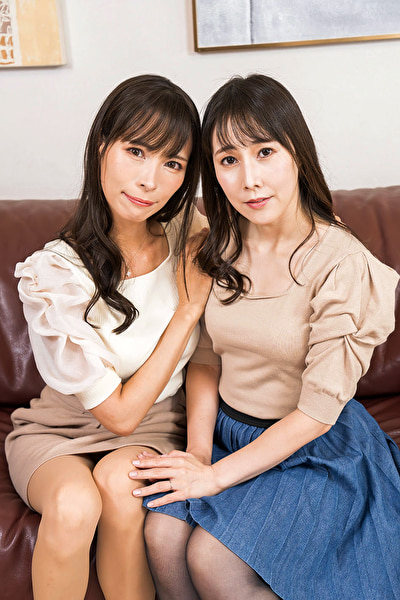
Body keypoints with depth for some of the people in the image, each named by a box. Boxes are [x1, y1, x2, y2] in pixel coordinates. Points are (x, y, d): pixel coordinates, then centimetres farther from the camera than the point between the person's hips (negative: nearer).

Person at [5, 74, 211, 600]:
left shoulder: (189, 231, -10)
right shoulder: (52, 276, -21)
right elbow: (119, 413, -18)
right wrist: (189, 306, -19)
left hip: (159, 426, 2)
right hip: (62, 429, -2)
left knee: (120, 482, -28)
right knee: (74, 503, -31)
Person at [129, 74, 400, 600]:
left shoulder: (340, 263, -21)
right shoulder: (218, 248, -3)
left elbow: (318, 410, -19)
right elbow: (206, 360, 4)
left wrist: (216, 477, -17)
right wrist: (198, 453, -11)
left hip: (314, 451, -4)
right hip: (226, 430, 5)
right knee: (162, 535, -17)